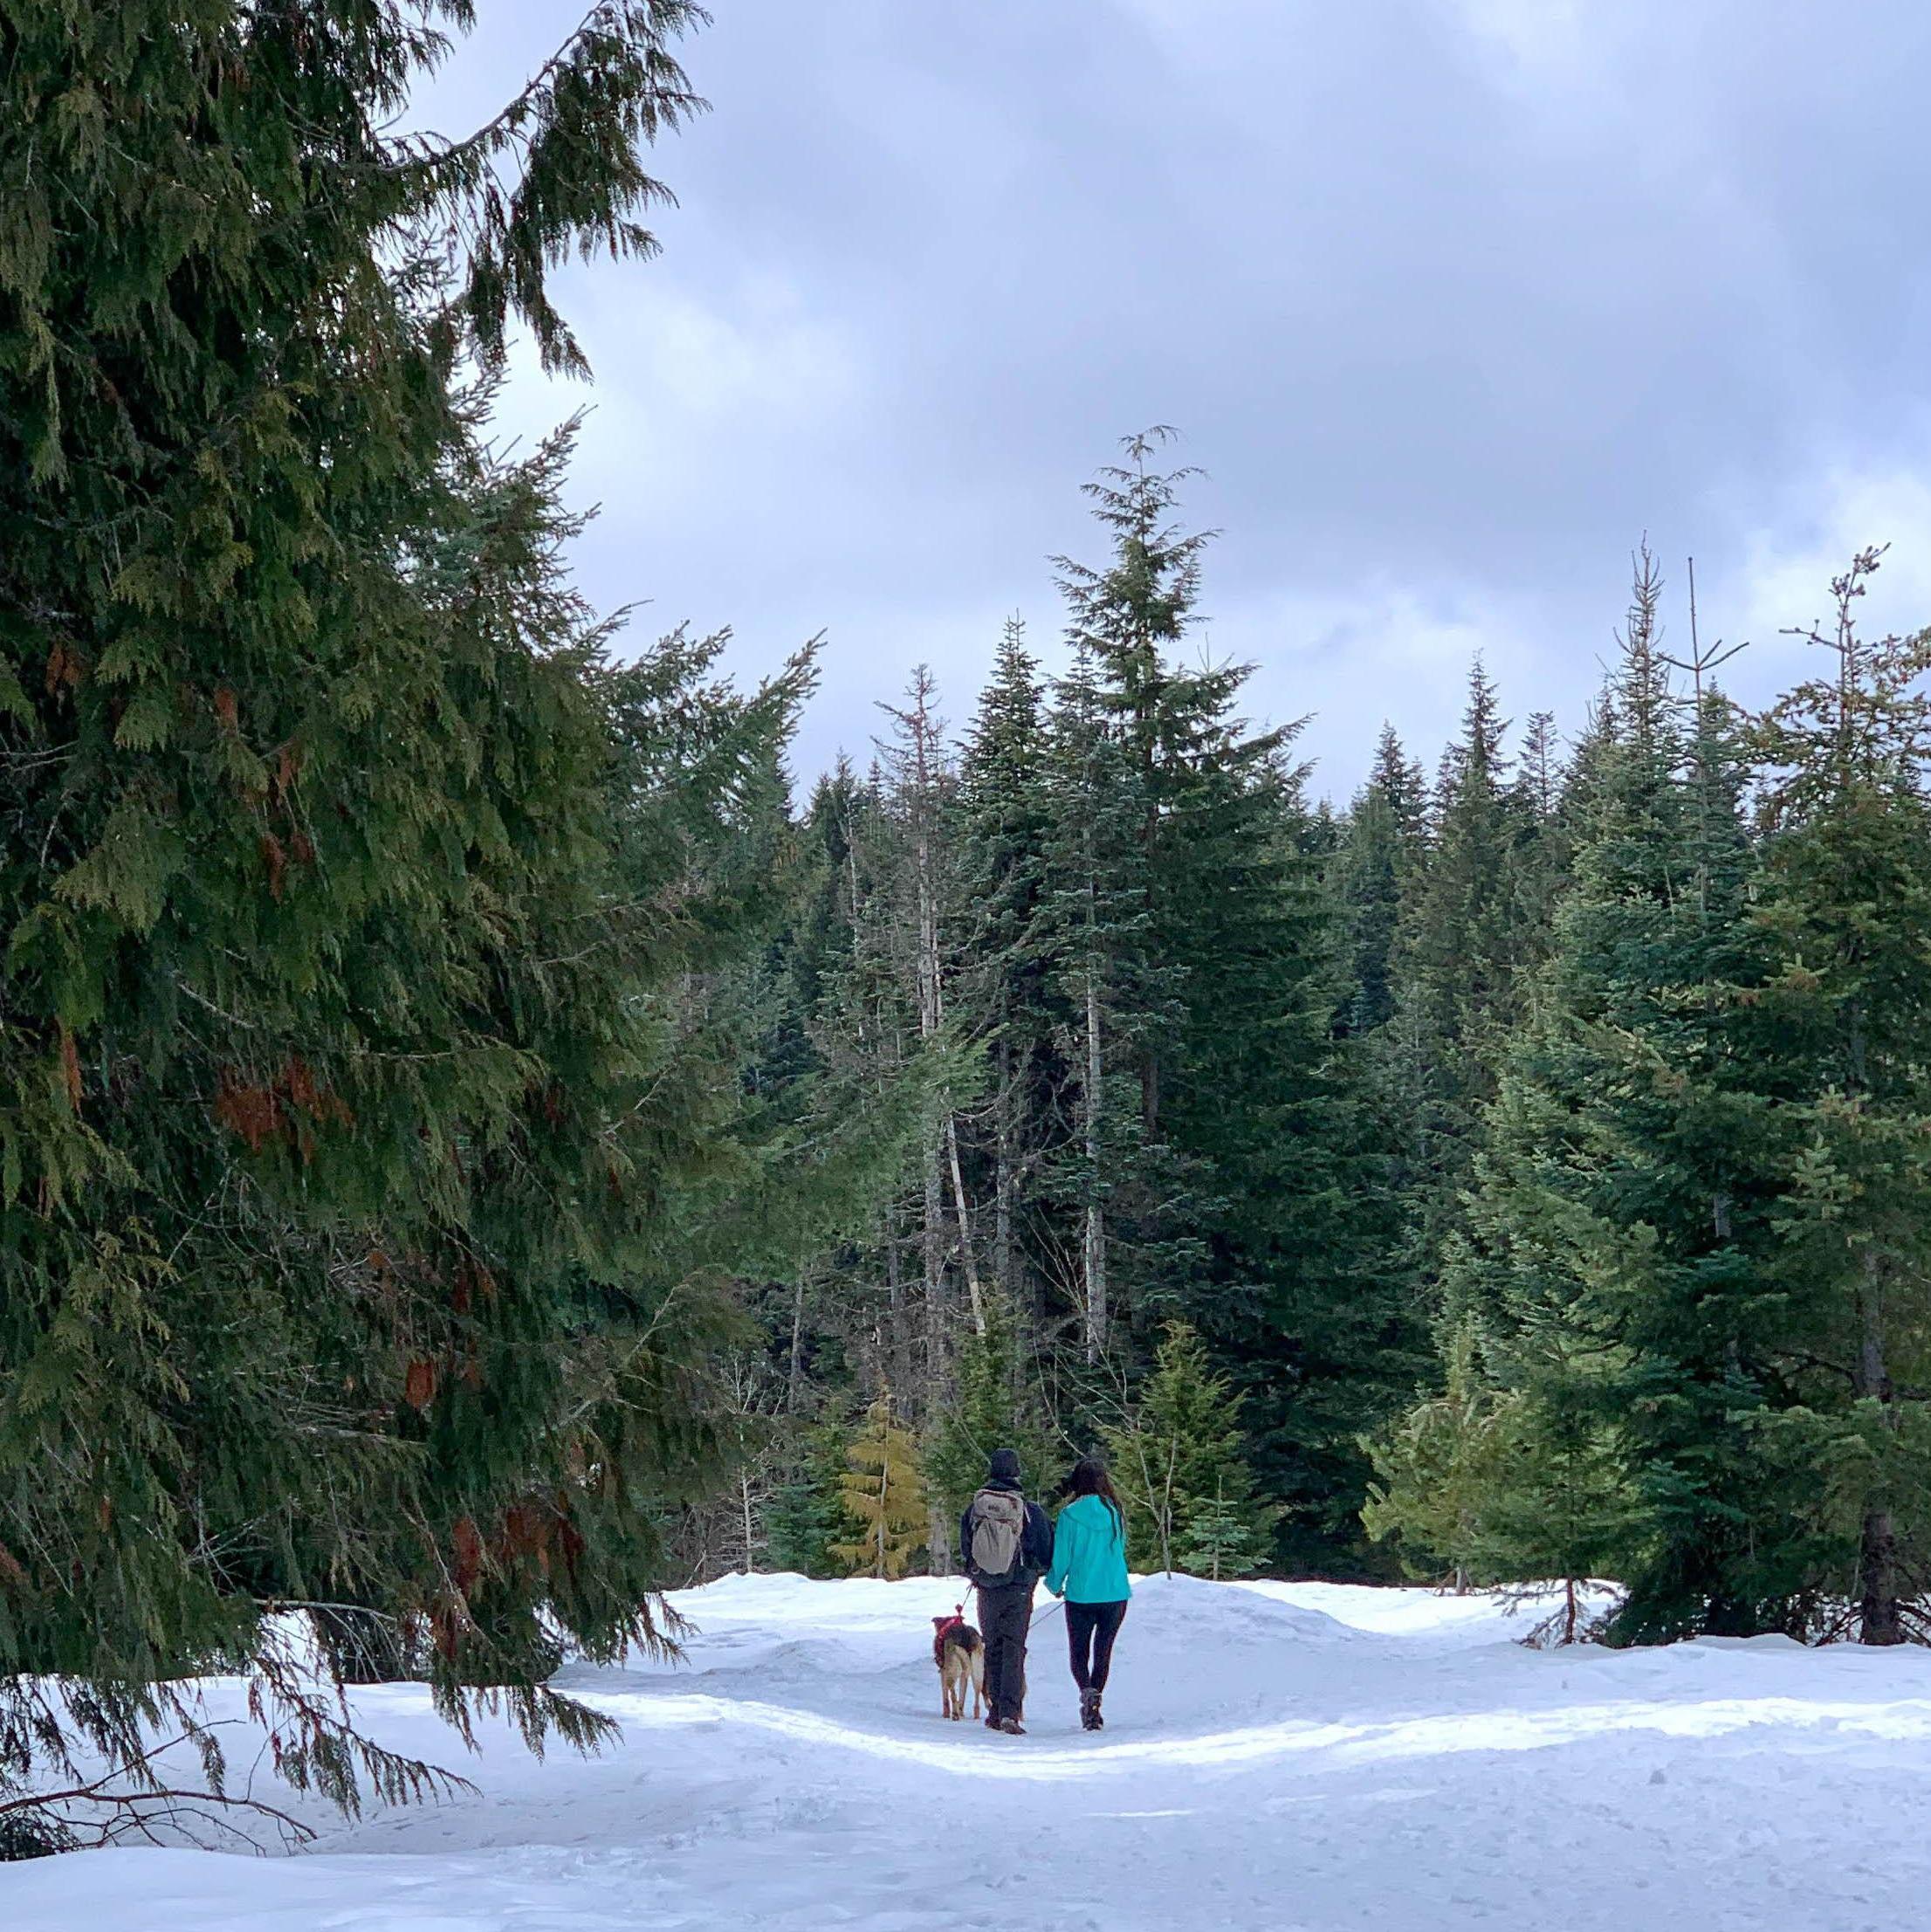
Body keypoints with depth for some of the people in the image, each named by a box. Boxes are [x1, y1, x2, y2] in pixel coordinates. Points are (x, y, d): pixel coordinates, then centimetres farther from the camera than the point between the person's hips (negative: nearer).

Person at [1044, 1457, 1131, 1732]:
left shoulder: (1070, 1515, -10)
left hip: (1080, 1595, -2)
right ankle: (1094, 1707, 12)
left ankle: (1087, 1691, -18)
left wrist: (1054, 1585, 13)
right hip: (1116, 1594, 2)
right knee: (1103, 1652, 14)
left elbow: (1061, 1557, -5)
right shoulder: (1115, 1512, -1)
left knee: (1079, 1653, 9)